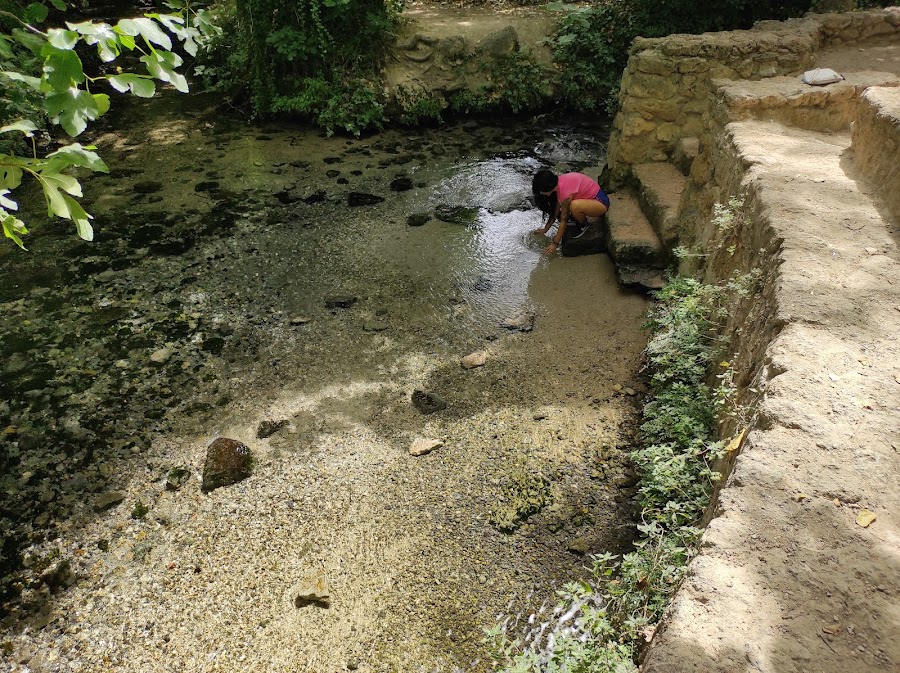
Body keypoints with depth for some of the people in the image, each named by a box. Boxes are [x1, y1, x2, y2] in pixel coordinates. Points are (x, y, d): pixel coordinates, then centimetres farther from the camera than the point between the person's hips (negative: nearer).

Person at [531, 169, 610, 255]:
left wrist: (555, 243, -16)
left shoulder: (565, 191, -30)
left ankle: (584, 225, -9)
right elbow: (556, 211, 5)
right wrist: (545, 229, 9)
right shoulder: (558, 183, -5)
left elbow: (564, 220, -23)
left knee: (575, 206, -39)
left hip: (600, 202, -9)